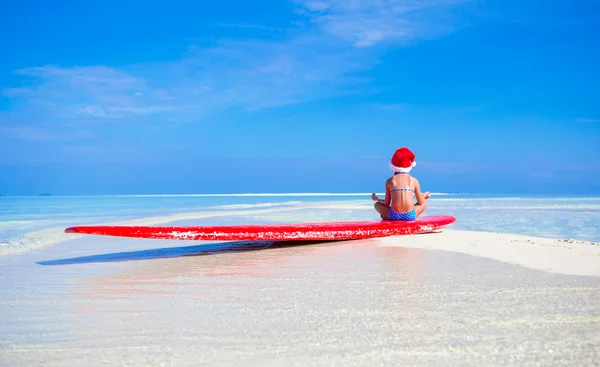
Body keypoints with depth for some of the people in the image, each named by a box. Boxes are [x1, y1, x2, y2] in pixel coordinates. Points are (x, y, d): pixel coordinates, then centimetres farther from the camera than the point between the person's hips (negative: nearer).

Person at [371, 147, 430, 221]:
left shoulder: (390, 181, 7)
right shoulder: (414, 181, 7)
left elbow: (386, 203, 9)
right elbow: (420, 202, 12)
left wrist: (376, 199, 31)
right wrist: (424, 197, 36)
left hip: (394, 215, 0)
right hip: (410, 215, 0)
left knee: (377, 205, 28)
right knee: (424, 203, 31)